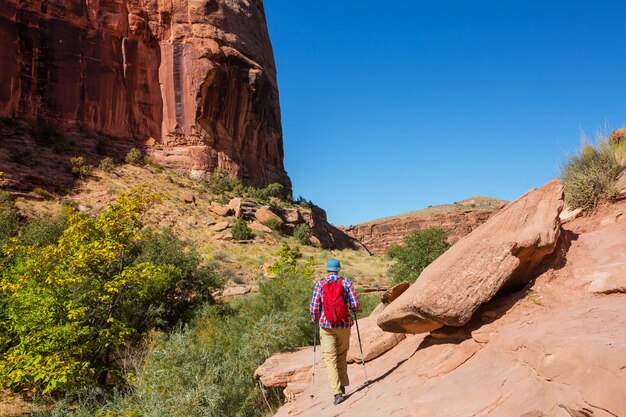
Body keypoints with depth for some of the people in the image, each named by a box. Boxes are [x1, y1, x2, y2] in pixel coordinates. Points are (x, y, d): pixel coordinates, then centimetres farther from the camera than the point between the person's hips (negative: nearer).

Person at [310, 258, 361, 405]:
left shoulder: (320, 284, -4)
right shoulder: (346, 282, -2)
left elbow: (314, 307, -6)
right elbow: (356, 305, -5)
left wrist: (315, 320, 13)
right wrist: (354, 310, 18)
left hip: (326, 325, -2)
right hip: (344, 324, 2)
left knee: (330, 358, 0)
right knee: (342, 356, 20)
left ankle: (337, 392, -8)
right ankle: (343, 386, 30)